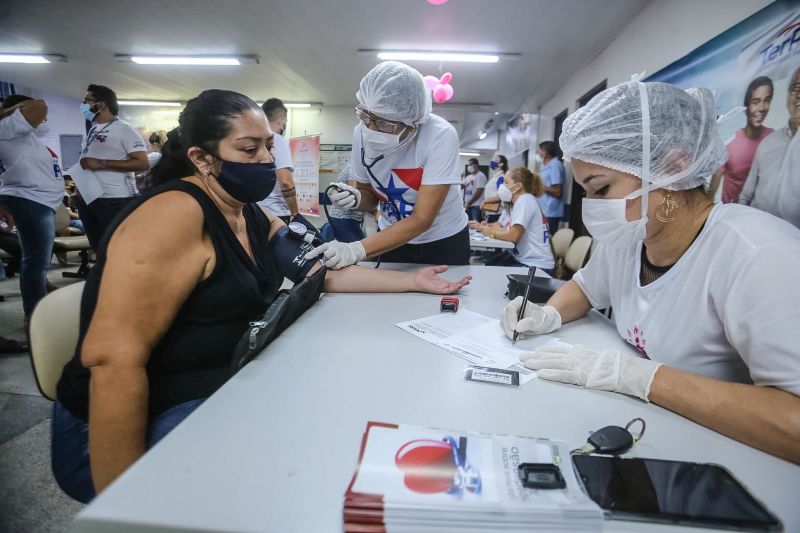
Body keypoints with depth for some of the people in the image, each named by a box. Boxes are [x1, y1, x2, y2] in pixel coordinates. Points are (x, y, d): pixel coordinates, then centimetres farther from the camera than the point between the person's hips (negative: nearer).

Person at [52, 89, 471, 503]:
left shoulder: (255, 217, 6)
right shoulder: (174, 213, -22)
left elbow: (323, 273, 6)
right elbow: (113, 358, -27)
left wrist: (412, 281, 2)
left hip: (221, 397, 8)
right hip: (152, 424, -7)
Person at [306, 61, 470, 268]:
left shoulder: (441, 136, -27)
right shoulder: (362, 133, -15)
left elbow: (422, 220, -29)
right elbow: (370, 196, 0)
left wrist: (357, 249, -37)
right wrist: (356, 198, -24)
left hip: (445, 242, -3)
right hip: (394, 239, 3)